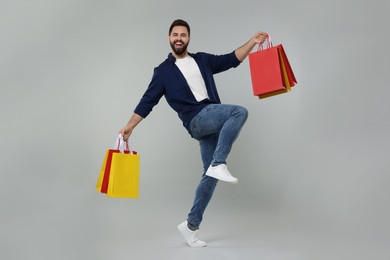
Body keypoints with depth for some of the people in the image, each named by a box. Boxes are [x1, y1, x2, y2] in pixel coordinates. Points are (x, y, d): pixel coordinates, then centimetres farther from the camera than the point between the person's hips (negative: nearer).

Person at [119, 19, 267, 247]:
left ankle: (191, 225, 12)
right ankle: (219, 164, -29)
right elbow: (148, 101, 7)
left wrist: (253, 41, 5)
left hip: (213, 120, 5)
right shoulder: (164, 71, 8)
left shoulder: (202, 60, 19)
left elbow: (231, 60, 16)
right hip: (197, 119, -4)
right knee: (240, 112, -28)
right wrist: (130, 126, 0)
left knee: (211, 175, 2)